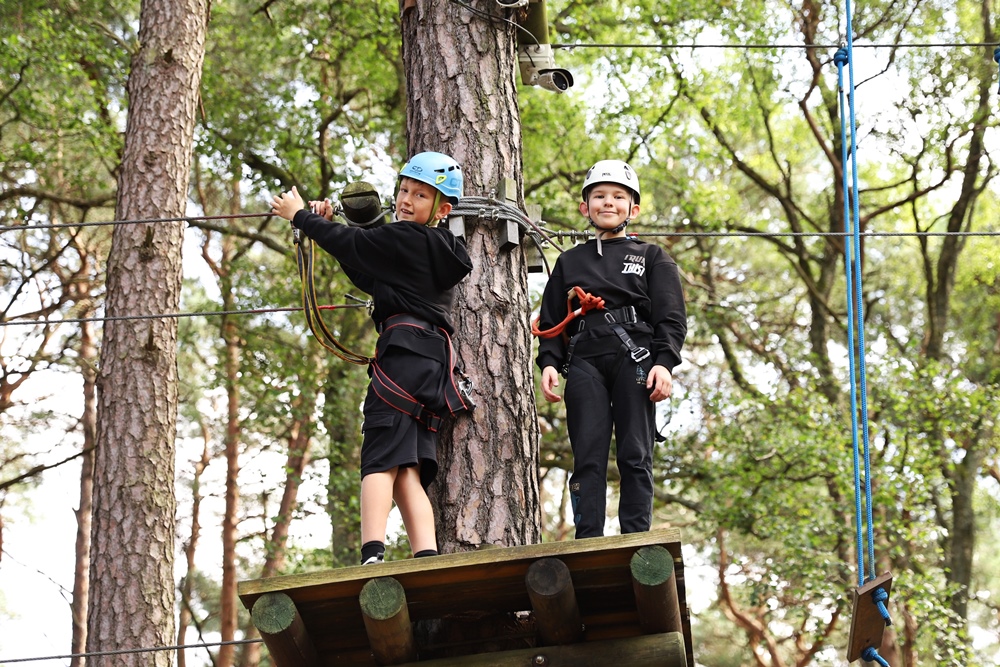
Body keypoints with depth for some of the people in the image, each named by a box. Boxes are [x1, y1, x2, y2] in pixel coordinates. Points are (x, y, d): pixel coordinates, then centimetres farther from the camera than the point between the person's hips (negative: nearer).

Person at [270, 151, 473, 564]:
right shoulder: (438, 251, 25)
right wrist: (328, 225, 28)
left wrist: (300, 215, 21)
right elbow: (368, 278, 31)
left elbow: (351, 244, 5)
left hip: (405, 351, -9)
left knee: (381, 457, -15)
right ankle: (427, 561, -12)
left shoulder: (405, 238, -3)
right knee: (408, 470, 1)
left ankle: (372, 555, -25)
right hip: (434, 359, 9)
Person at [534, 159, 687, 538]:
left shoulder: (652, 259, 16)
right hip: (584, 362, 2)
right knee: (587, 456, -7)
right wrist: (549, 363, 2)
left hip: (634, 359, -2)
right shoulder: (569, 262, 23)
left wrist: (664, 362, -9)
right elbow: (550, 321, 19)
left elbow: (672, 318, 7)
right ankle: (588, 543, -10)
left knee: (635, 456, -6)